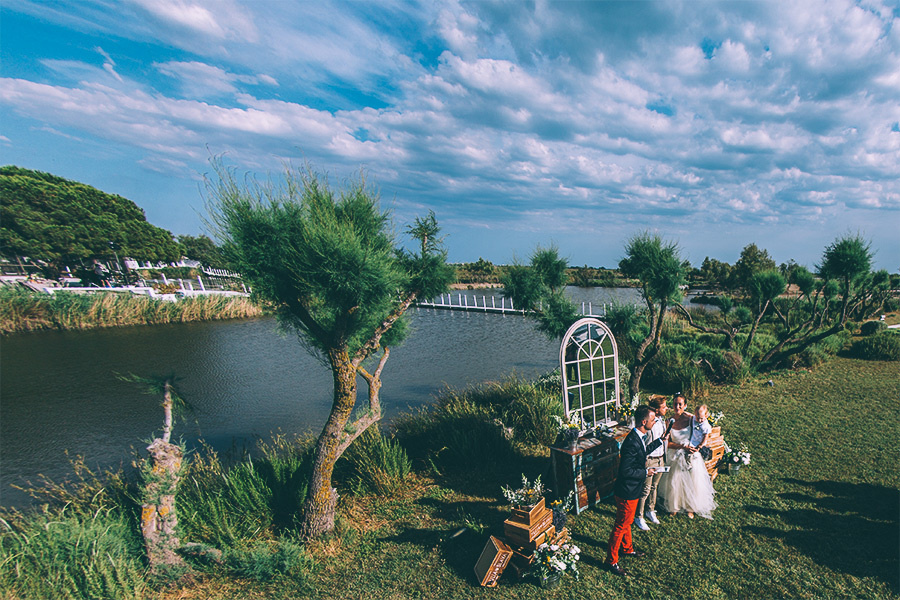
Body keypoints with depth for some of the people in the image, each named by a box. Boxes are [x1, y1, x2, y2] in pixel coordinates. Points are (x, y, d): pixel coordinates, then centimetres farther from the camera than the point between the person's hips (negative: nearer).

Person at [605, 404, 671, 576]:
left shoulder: (638, 437, -1)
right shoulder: (632, 442, -32)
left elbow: (644, 450, 22)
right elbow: (625, 471, -31)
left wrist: (661, 440, 25)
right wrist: (645, 472, -19)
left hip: (633, 489, 9)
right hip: (627, 491, -9)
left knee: (627, 521, 28)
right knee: (621, 526, 6)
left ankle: (628, 548, 49)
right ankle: (611, 560, 22)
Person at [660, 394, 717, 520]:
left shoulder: (691, 419, -13)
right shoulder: (670, 421, -10)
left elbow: (705, 433, 0)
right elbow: (668, 443, -8)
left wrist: (698, 447, -12)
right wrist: (683, 446, -19)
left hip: (692, 457, 0)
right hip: (676, 457, 1)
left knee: (692, 483, 12)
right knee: (674, 482, 10)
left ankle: (690, 507, 38)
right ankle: (675, 506, 36)